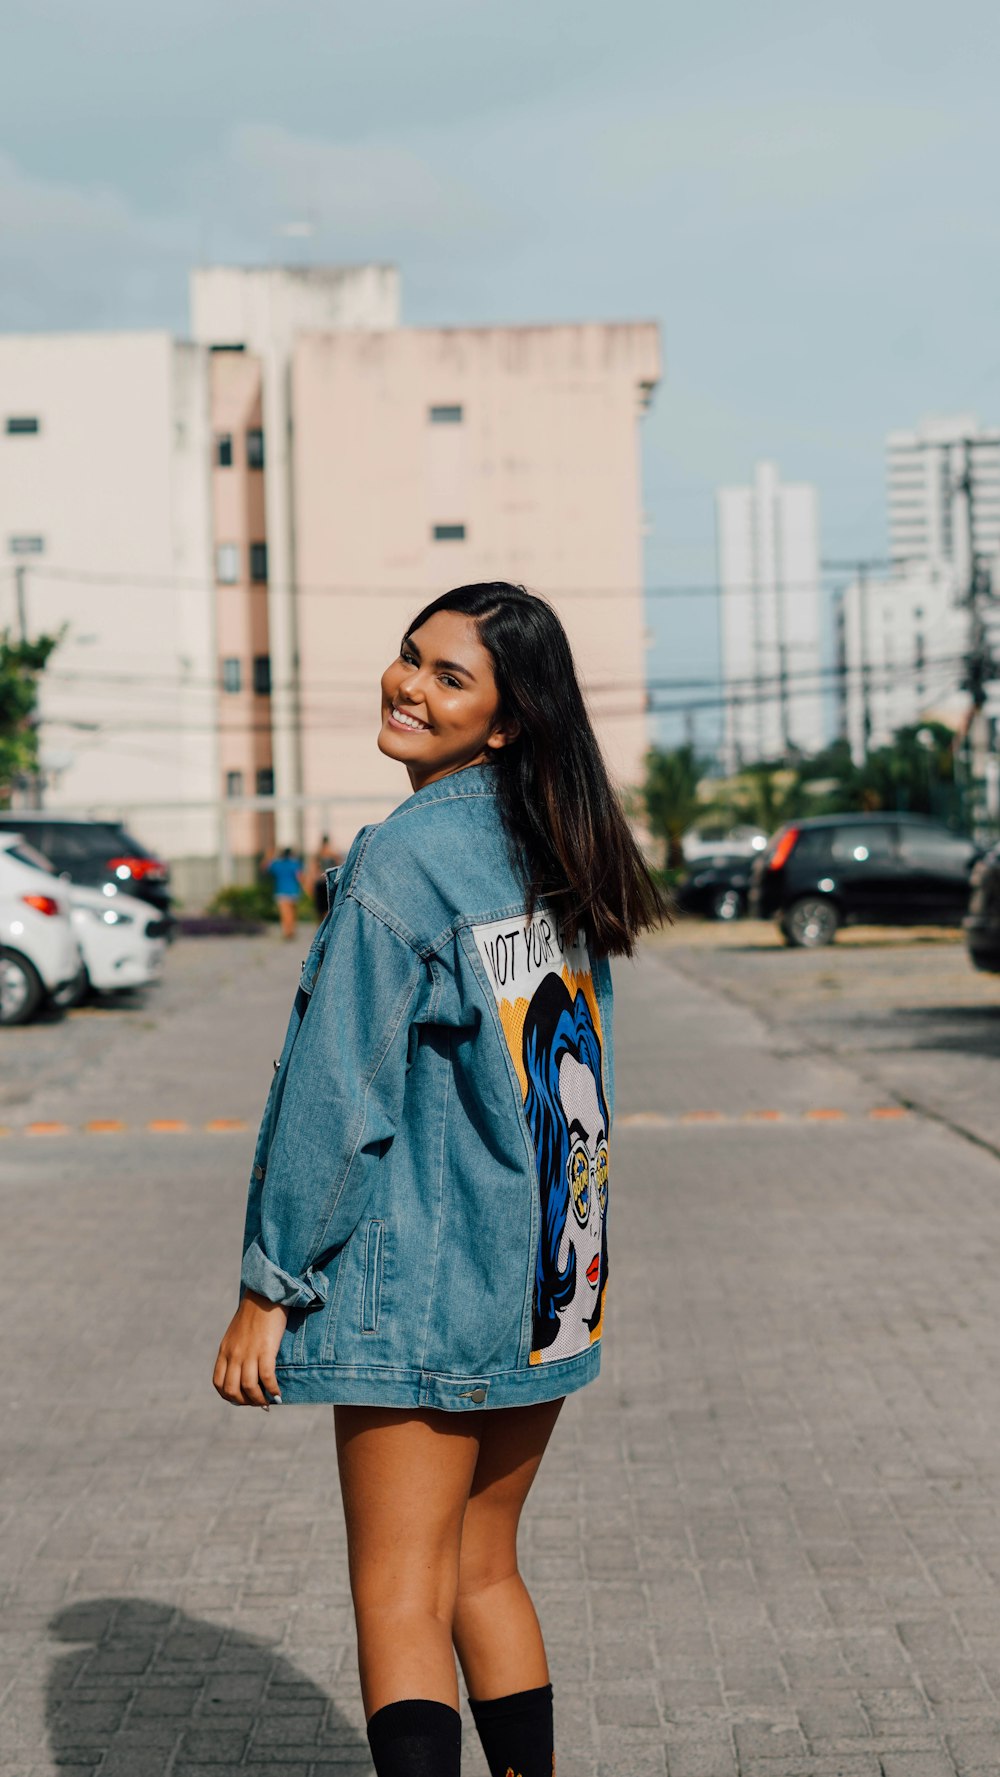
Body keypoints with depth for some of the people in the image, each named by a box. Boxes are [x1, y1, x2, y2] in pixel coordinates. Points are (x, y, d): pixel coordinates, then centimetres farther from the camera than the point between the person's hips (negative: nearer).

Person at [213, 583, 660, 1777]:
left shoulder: (400, 860, -15)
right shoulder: (557, 855, 9)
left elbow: (335, 1088, -16)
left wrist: (271, 1286, -11)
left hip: (420, 1286, -8)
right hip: (545, 1278, 8)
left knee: (399, 1602, -3)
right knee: (483, 1571, 19)